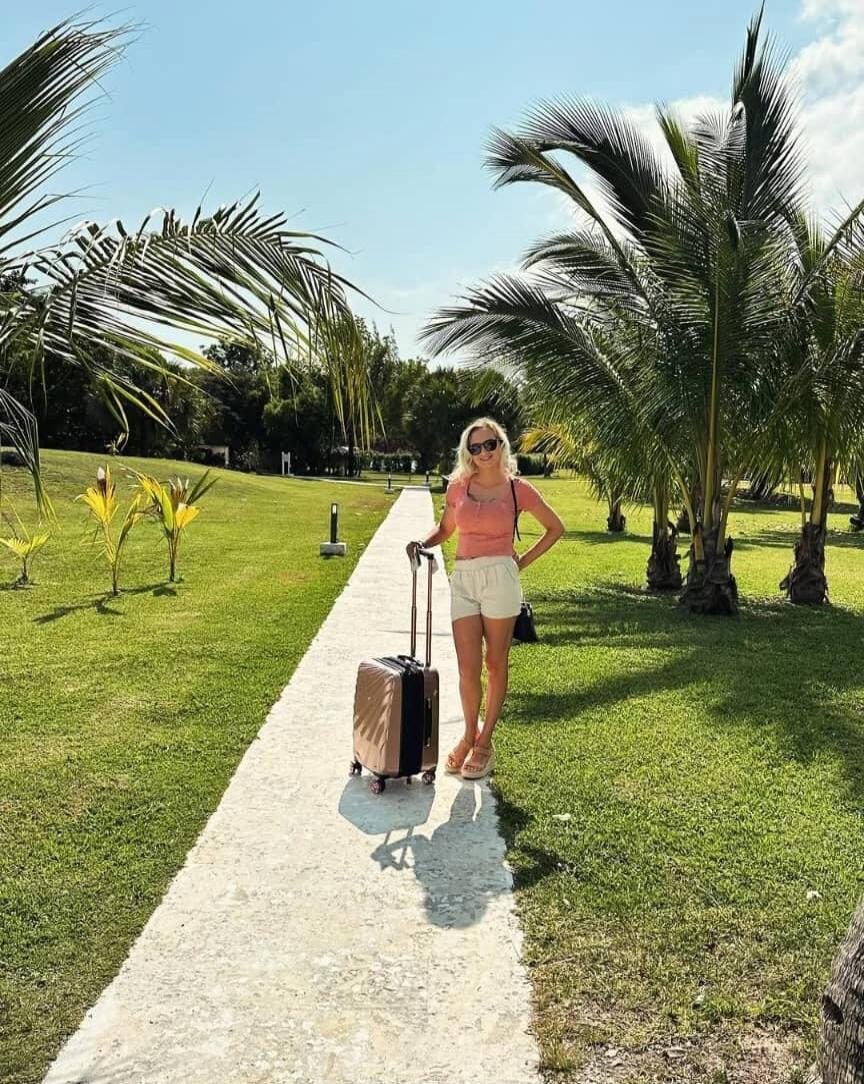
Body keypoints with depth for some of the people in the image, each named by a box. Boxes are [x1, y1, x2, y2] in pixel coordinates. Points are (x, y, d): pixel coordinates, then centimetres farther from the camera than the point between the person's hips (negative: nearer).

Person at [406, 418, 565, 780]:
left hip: (499, 578, -2)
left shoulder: (517, 489, 0)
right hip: (463, 580, 2)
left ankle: (485, 742, 20)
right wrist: (422, 544, 2)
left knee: (495, 665, 6)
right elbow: (445, 528, 21)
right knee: (468, 668, -1)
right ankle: (469, 735, 22)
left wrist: (524, 561, 5)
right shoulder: (458, 486, 7)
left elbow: (555, 528, 11)